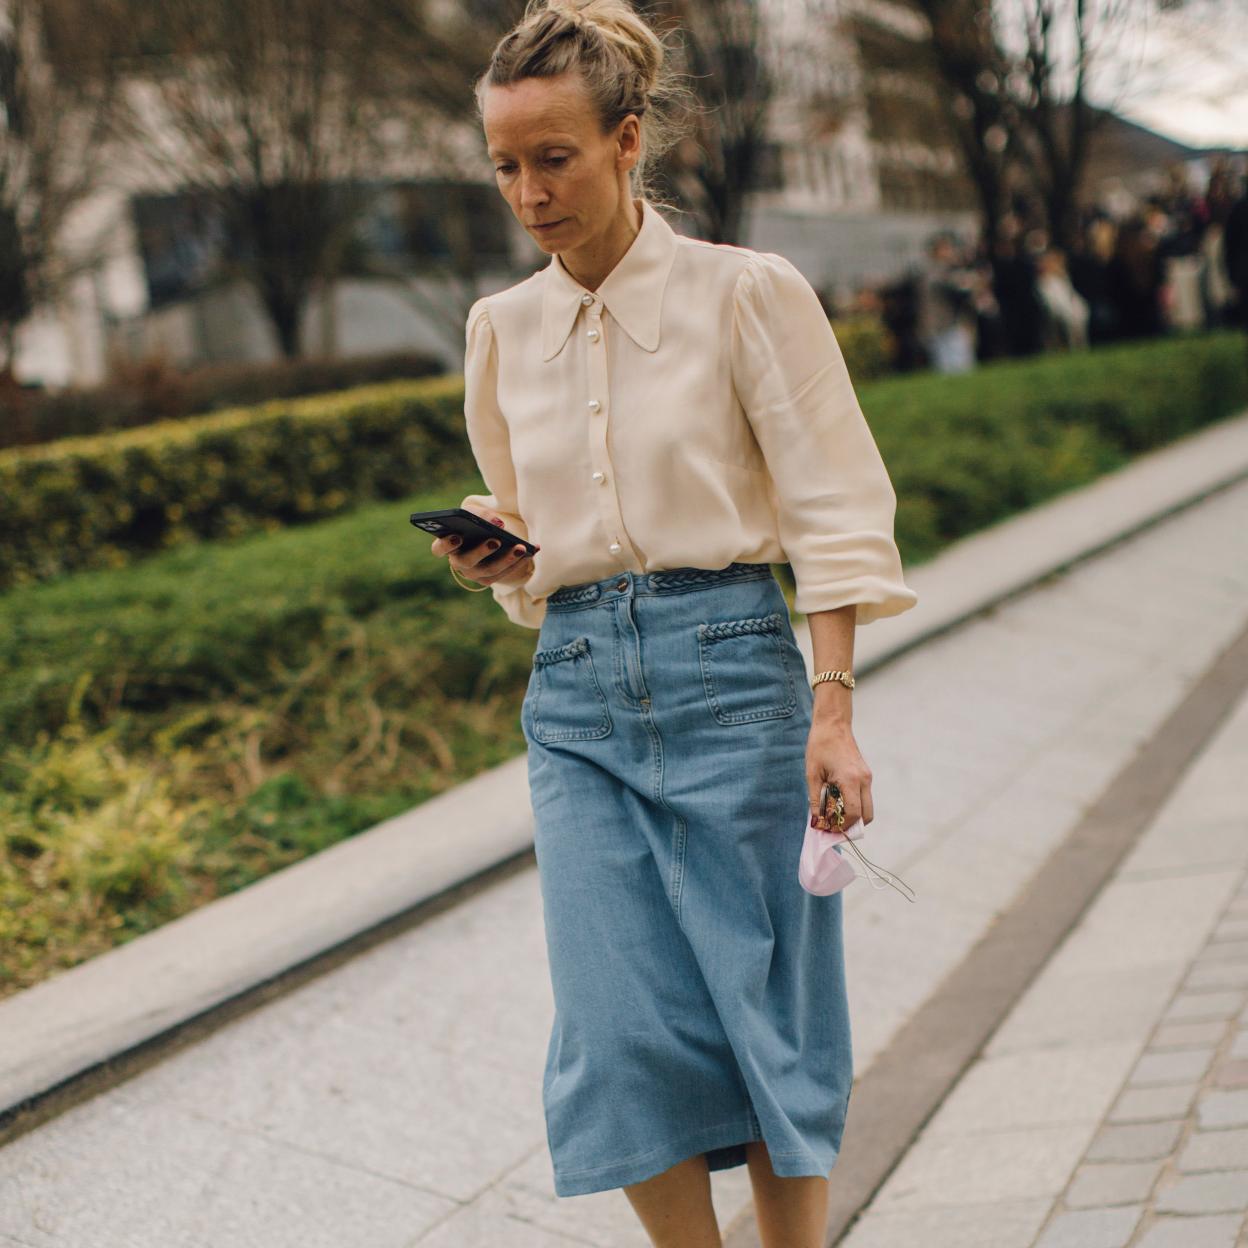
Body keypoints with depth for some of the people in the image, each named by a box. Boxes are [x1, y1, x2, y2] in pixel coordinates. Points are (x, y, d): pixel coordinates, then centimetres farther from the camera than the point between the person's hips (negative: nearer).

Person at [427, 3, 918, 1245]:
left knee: (772, 1008, 5)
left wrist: (833, 712, -12)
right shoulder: (501, 325, 11)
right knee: (621, 1029, -2)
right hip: (574, 691, 4)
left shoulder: (746, 292, -4)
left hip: (728, 666, -3)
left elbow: (833, 512, -5)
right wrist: (491, 554, -1)